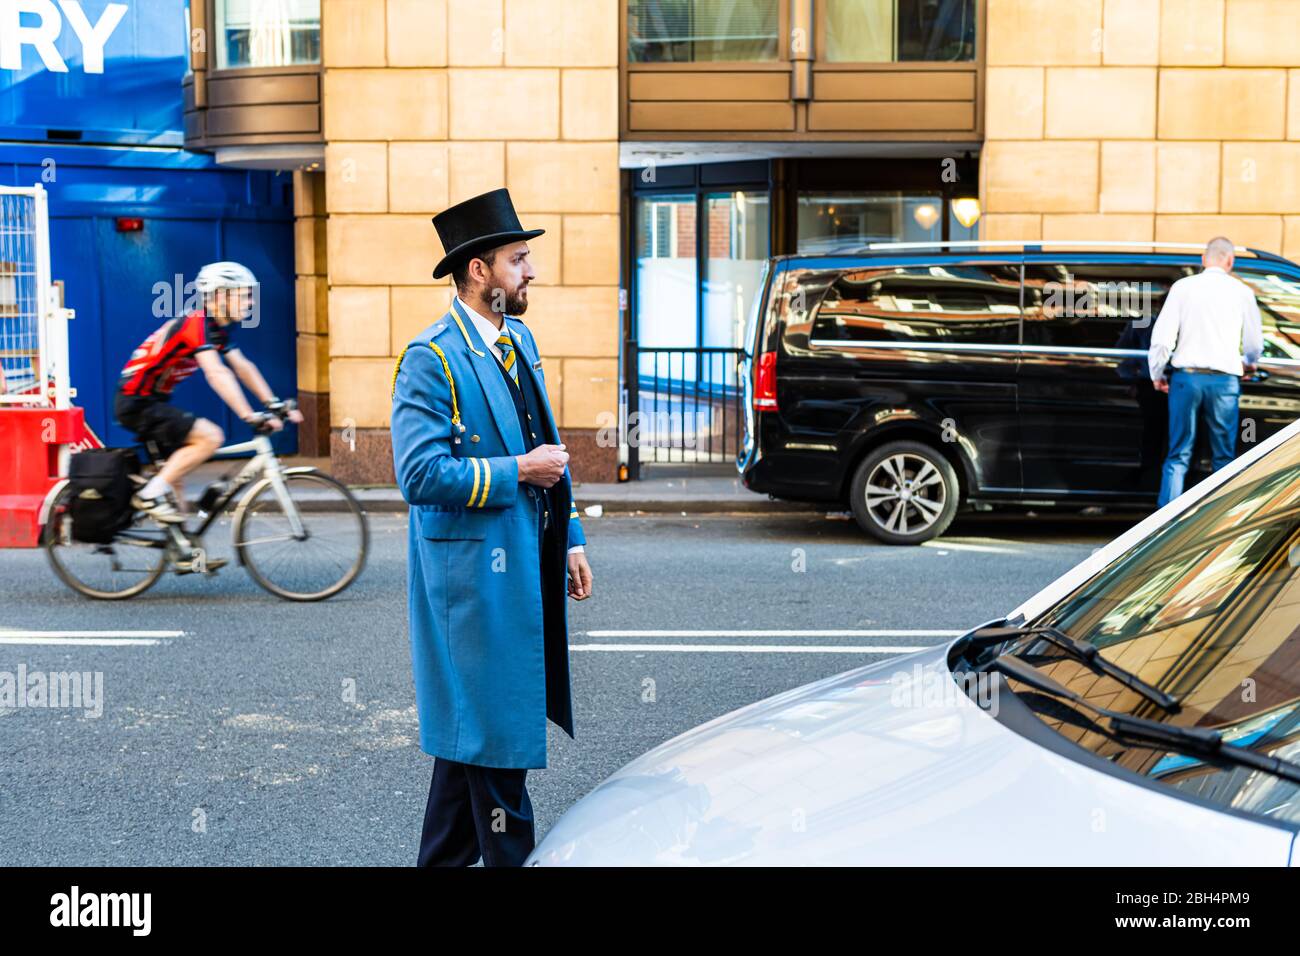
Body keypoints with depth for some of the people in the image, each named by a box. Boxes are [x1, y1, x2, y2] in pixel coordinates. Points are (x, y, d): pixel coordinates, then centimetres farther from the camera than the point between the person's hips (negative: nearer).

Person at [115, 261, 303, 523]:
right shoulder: (197, 324, -21)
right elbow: (217, 375, -32)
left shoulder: (217, 327, 9)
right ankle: (151, 494, -14)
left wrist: (275, 405, 2)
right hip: (137, 402, -10)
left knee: (177, 466, 16)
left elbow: (243, 367, 10)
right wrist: (250, 417, -38)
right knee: (210, 436, -21)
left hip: (152, 401, 10)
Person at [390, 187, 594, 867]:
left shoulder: (519, 339, 12)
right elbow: (420, 475, -22)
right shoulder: (430, 359, -15)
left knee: (471, 728, 17)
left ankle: (445, 858, 29)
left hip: (525, 563, 9)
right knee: (494, 730, 0)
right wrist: (518, 472, -17)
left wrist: (570, 539, 16)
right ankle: (509, 857, 12)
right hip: (474, 568, -9)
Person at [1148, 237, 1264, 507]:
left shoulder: (1183, 287, 1)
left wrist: (1157, 374, 12)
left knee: (1178, 455, 6)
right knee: (1224, 456, 11)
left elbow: (1162, 336, -2)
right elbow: (1255, 342, 12)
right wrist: (1249, 363, 35)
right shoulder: (1241, 291, 3)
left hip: (1186, 378, 0)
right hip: (1224, 381, 0)